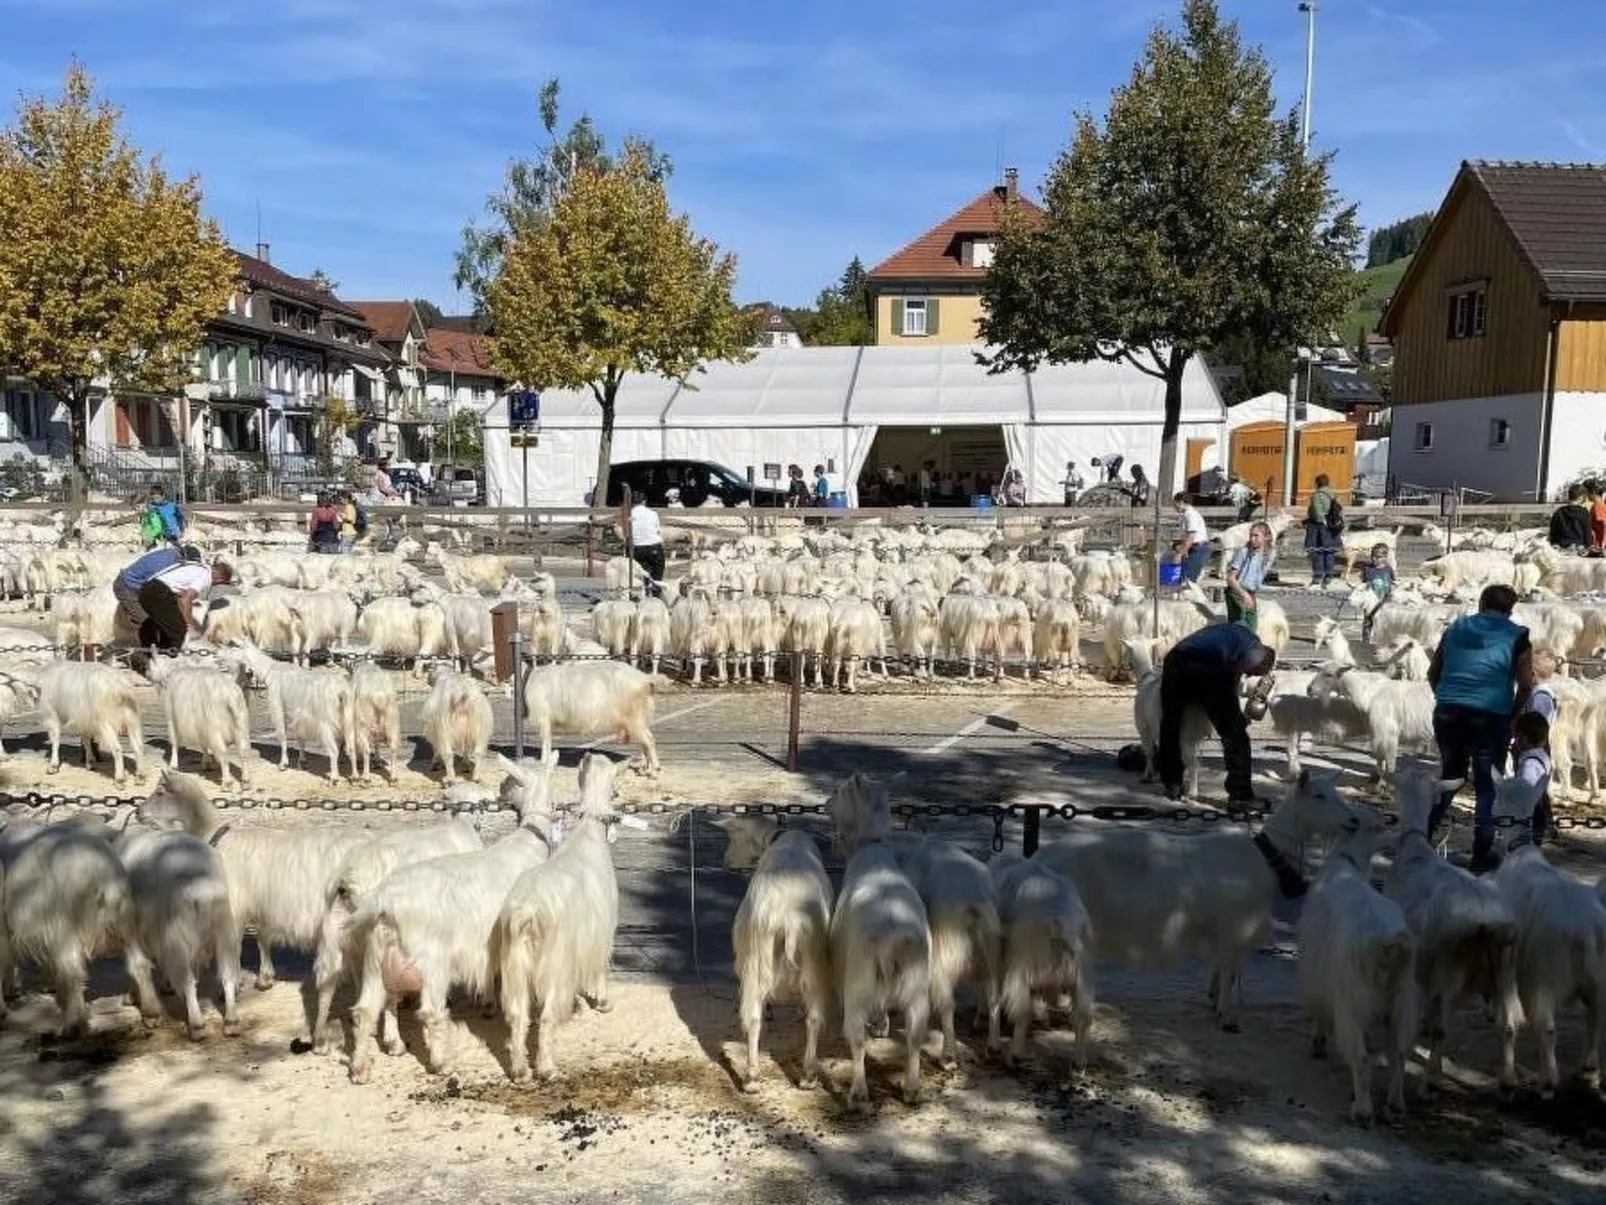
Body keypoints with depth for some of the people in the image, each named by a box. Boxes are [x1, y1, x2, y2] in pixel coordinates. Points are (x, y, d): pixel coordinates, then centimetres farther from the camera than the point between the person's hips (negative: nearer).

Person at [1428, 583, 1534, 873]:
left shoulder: (1455, 629, 11)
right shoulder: (1516, 635, -1)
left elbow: (1433, 674, 16)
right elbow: (1526, 684, -5)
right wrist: (1512, 715, 7)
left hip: (1448, 714, 4)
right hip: (1490, 718, -4)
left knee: (1449, 777, 19)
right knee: (1488, 786, 7)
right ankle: (1481, 855, 10)